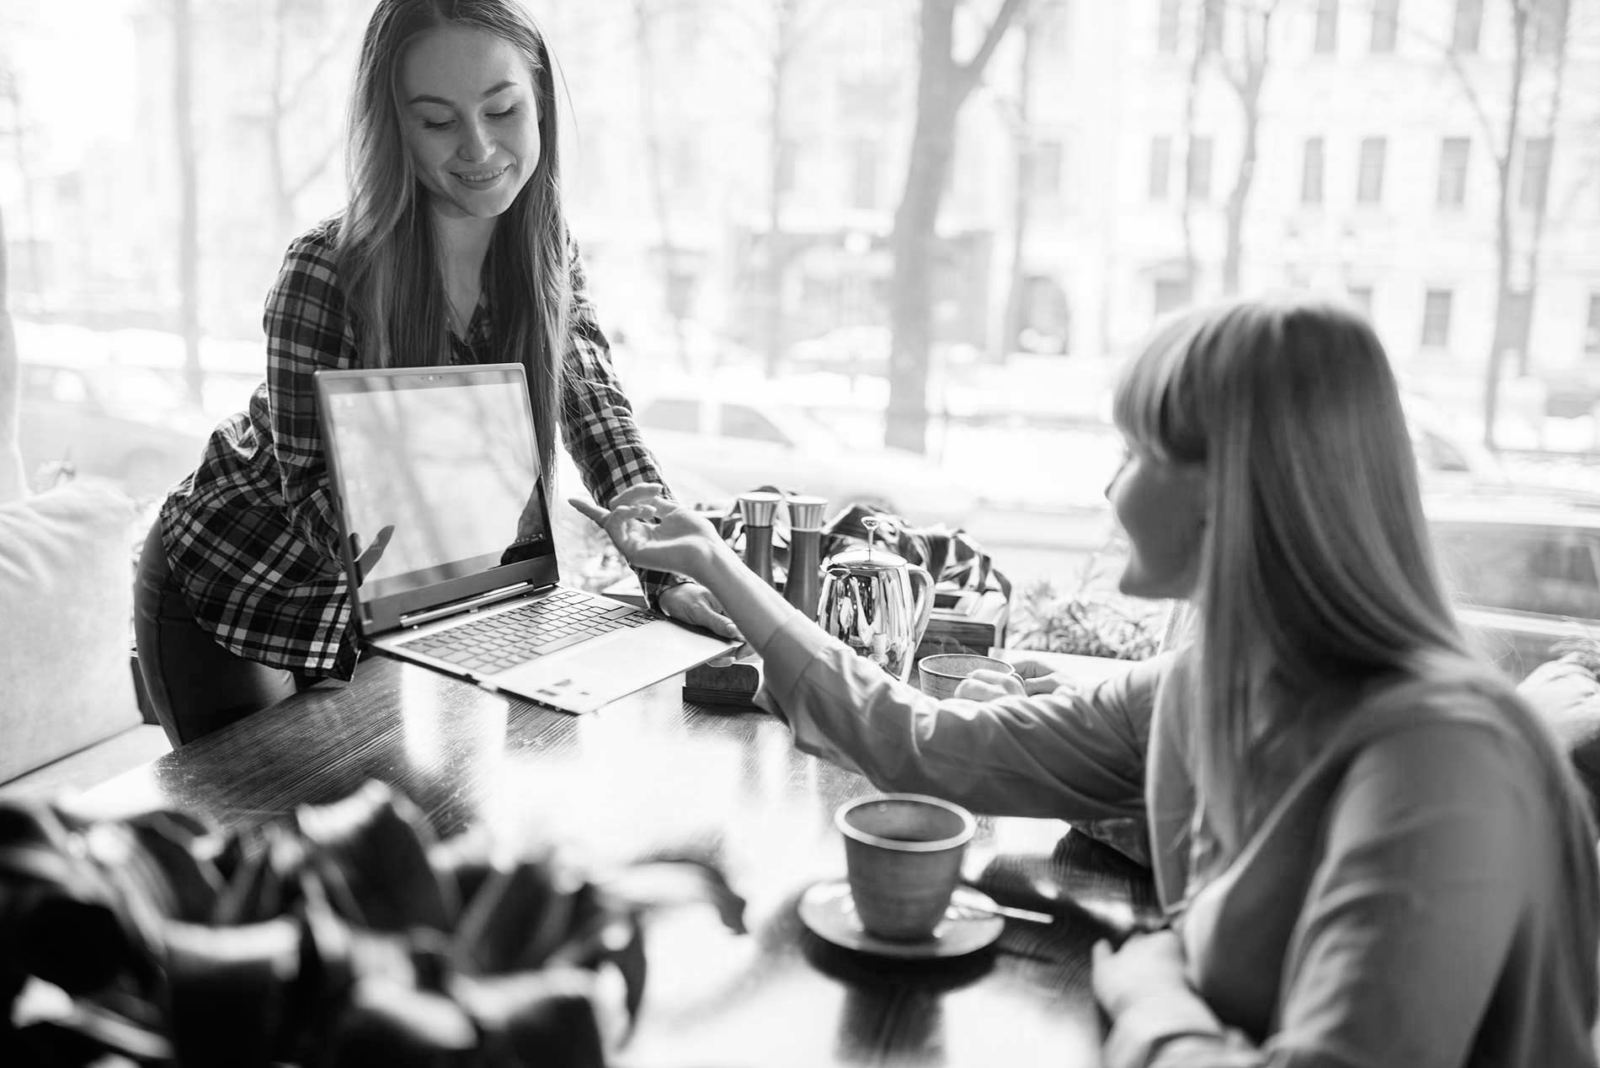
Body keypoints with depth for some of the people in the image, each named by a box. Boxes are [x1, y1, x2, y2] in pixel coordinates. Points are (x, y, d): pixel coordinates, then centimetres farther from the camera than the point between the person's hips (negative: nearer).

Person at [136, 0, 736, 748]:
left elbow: (598, 415, -9)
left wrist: (671, 577, -22)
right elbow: (313, 491, -23)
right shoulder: (327, 272, -26)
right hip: (231, 600, -4)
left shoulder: (546, 254, -10)